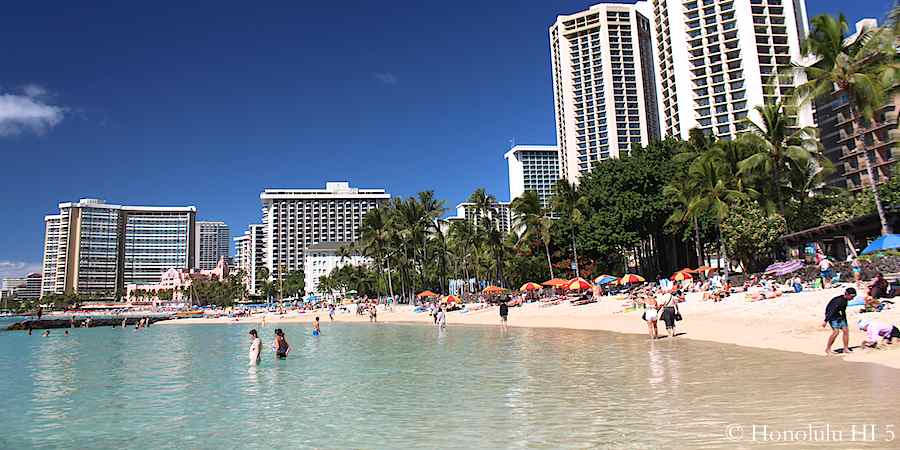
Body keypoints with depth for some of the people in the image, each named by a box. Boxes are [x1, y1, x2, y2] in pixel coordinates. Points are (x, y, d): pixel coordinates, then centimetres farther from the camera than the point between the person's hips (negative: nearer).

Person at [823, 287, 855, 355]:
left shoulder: (845, 300, 7)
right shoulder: (839, 300, -23)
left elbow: (843, 311, 22)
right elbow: (831, 310, -27)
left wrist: (845, 322, 30)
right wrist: (825, 321, -30)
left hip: (838, 316, 10)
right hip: (832, 316, -10)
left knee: (846, 330, 5)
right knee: (836, 331, -20)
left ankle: (846, 349, 14)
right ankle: (827, 349, -12)